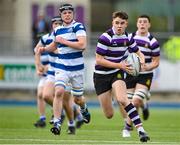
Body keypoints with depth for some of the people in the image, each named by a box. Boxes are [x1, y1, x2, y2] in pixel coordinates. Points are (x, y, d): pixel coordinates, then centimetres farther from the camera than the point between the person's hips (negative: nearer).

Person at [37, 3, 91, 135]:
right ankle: (57, 123, -18)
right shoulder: (57, 30, 7)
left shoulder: (78, 27, -10)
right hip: (61, 68, 3)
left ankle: (84, 109, 48)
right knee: (59, 92, -20)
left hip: (77, 68, -3)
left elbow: (82, 45, -23)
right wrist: (45, 49, 7)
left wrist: (63, 41, -19)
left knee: (78, 99, 11)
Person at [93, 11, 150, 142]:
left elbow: (138, 53, 15)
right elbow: (98, 60, -19)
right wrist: (120, 65, -25)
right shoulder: (106, 37, -18)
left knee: (122, 99, -29)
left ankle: (140, 129, -32)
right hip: (102, 76, -3)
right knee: (109, 115, 0)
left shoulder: (127, 38, 0)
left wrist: (141, 61, -9)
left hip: (118, 73, 3)